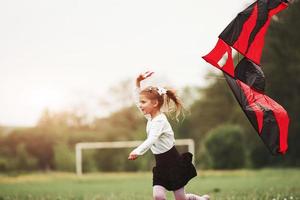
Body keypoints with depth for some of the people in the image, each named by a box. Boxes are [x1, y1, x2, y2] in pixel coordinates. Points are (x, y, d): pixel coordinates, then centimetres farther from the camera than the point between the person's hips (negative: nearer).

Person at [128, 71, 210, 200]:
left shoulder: (159, 121, -21)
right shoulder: (150, 117, 4)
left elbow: (151, 140, -37)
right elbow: (140, 97, 16)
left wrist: (138, 151, -52)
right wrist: (138, 82, 2)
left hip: (173, 162, -8)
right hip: (161, 164, 8)